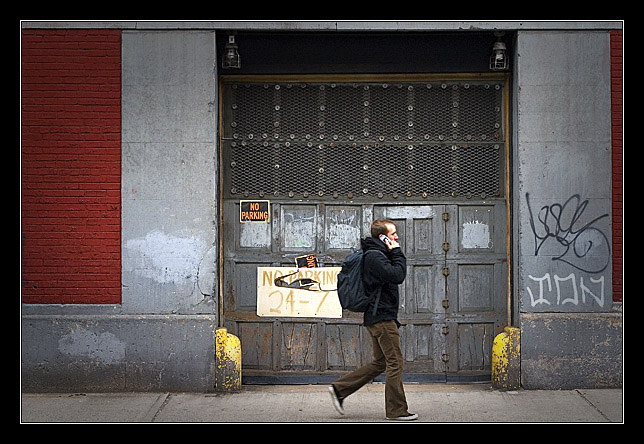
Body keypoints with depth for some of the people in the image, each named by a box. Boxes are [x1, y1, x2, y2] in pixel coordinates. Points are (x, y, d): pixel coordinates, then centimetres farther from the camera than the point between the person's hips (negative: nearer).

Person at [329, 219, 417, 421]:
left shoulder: (377, 255, 19)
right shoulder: (375, 256, -14)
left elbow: (397, 275, 20)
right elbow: (397, 275, -22)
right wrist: (397, 253, -13)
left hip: (378, 317, 11)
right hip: (382, 317, -11)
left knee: (380, 362, 14)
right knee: (395, 362, -5)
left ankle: (339, 389, 14)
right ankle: (396, 410, 2)